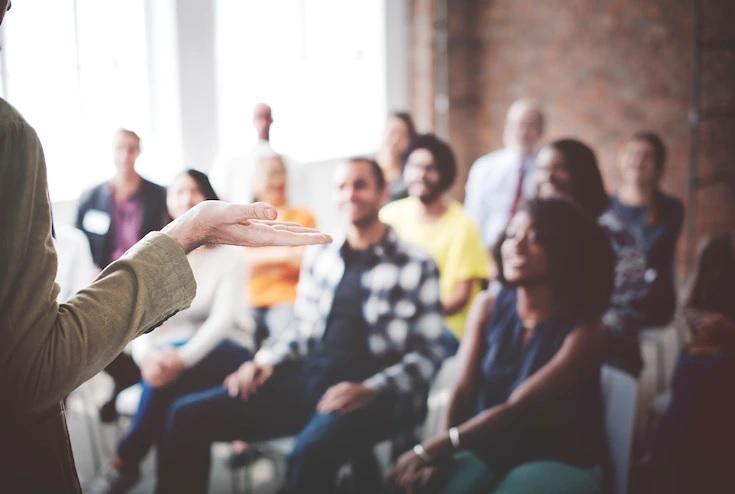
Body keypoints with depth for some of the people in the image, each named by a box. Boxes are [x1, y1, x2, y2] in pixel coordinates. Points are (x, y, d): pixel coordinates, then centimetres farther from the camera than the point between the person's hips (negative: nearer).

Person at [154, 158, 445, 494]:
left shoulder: (416, 267, 1)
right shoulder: (318, 259, 17)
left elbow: (427, 353, -3)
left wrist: (371, 390, -18)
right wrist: (266, 360, 3)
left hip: (370, 394, -5)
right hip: (307, 381, 5)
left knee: (310, 453, -37)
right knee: (188, 416, -10)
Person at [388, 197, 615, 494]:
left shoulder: (582, 331, -13)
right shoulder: (489, 305, 2)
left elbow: (515, 410, -21)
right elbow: (463, 391, -5)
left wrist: (429, 451, -27)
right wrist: (438, 456, -23)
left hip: (558, 461, -3)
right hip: (486, 449, 3)